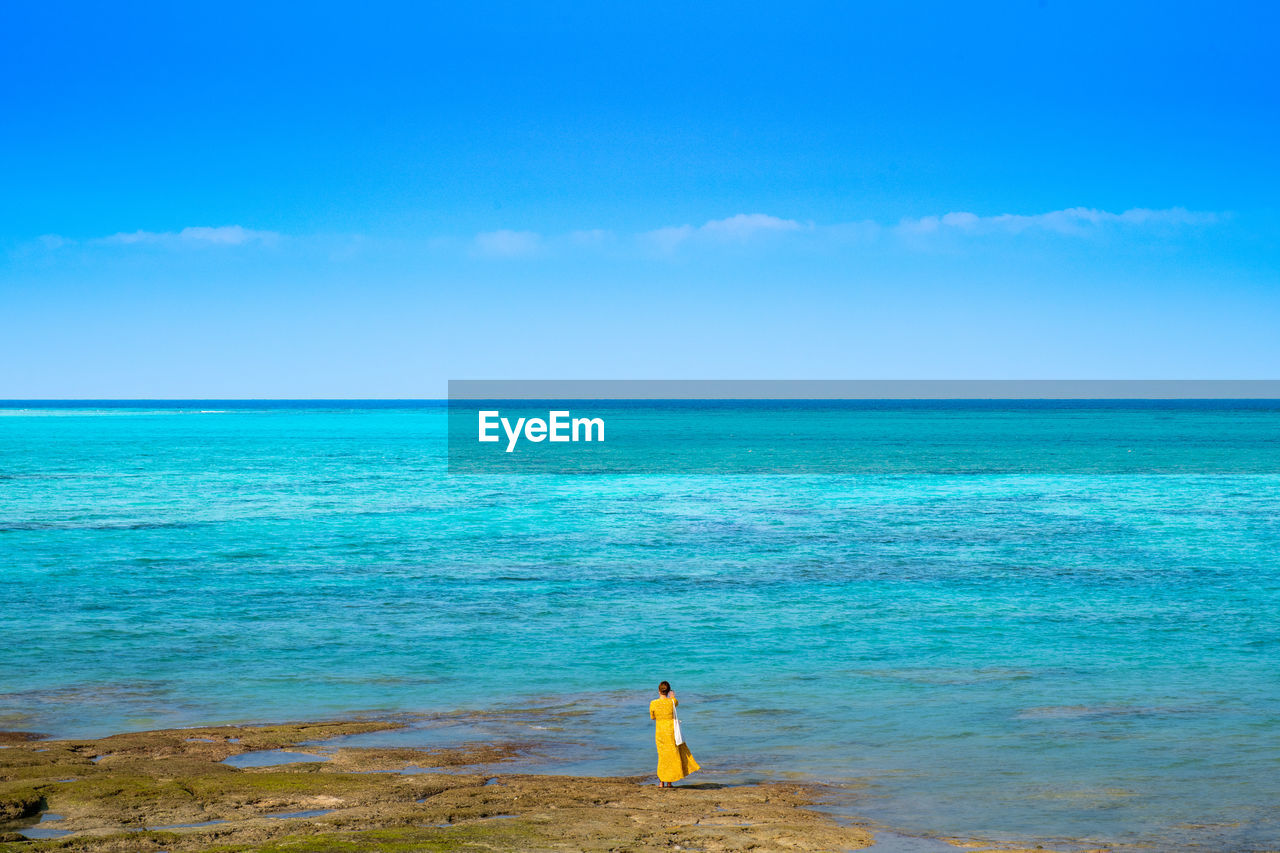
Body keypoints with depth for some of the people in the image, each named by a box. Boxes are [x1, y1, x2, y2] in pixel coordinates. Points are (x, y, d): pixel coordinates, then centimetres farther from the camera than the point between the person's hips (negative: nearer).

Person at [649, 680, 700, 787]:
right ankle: (669, 782, 12)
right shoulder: (672, 702, -9)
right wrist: (672, 697, 39)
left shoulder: (653, 704, -9)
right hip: (671, 730, -1)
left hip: (659, 732, 1)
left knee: (663, 755, 13)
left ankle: (661, 782, 13)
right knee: (671, 755, 11)